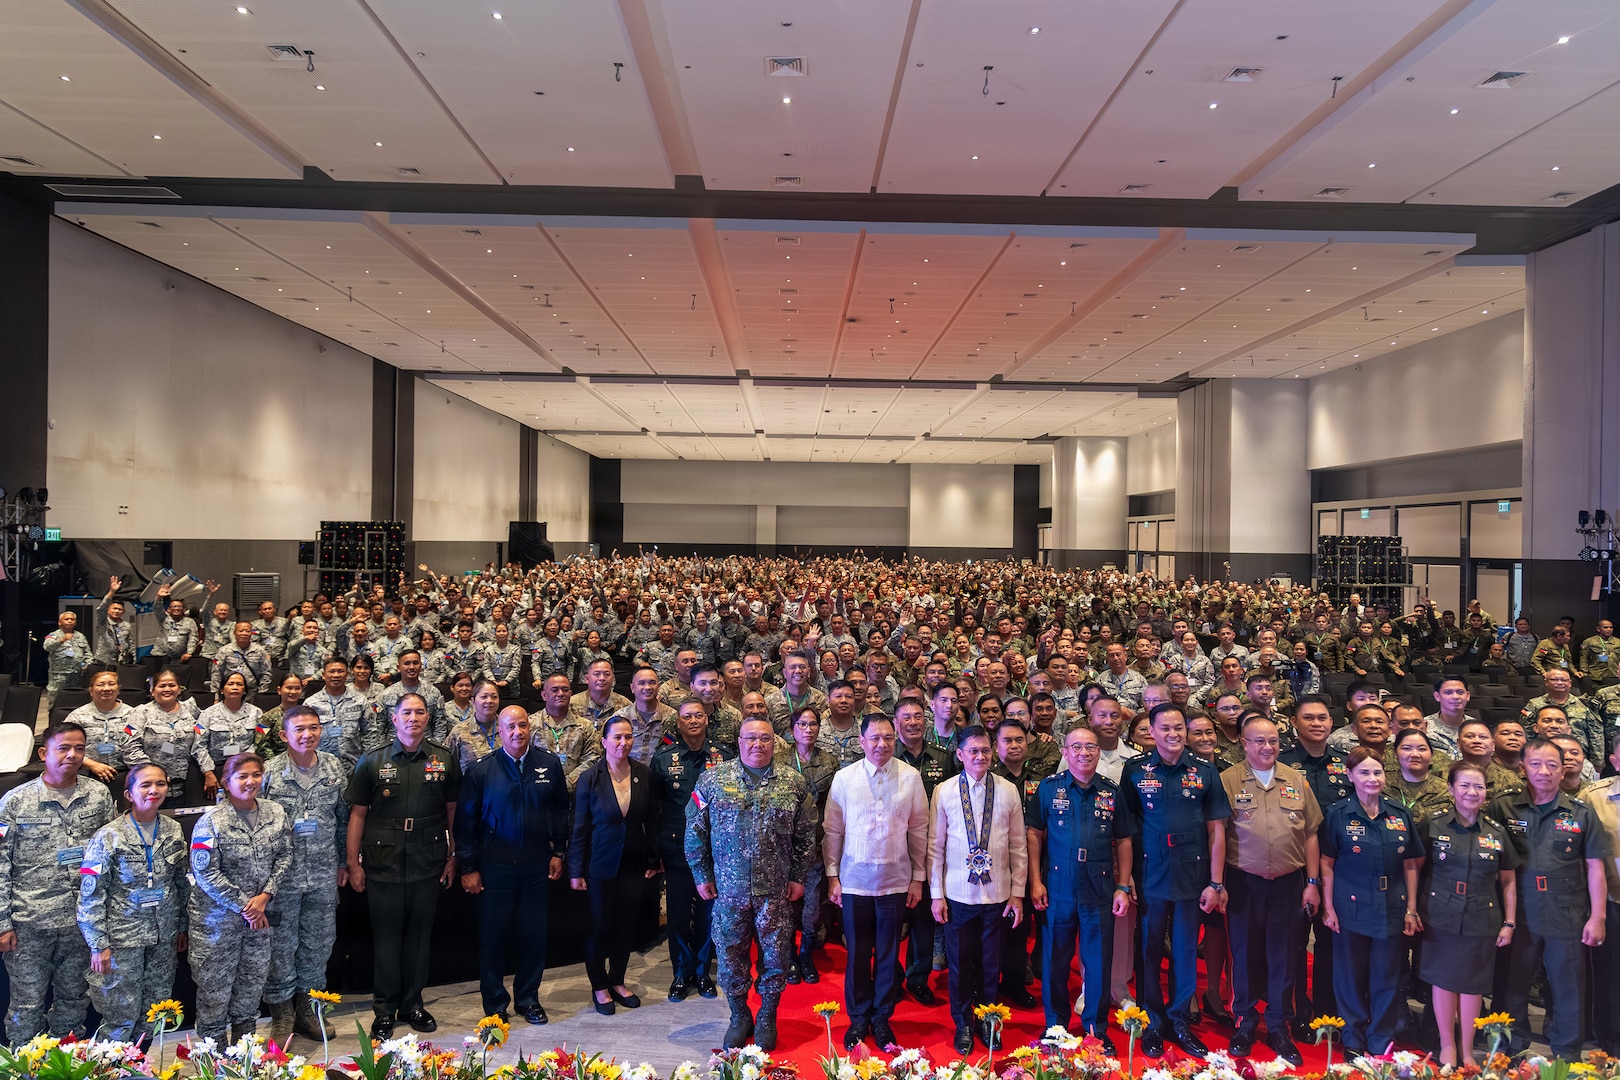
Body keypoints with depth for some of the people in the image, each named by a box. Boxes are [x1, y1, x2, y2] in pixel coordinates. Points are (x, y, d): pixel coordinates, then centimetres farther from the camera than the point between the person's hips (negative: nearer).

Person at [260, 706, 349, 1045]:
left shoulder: (334, 768, 3)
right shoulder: (269, 772, -8)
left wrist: (343, 862, 14)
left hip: (324, 875, 4)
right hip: (283, 874, -3)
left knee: (319, 943, 13)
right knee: (281, 945, 6)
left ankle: (306, 1008, 31)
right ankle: (282, 1016, 22)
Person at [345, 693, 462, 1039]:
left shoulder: (444, 761, 2)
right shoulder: (372, 762, 0)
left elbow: (453, 811, 7)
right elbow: (358, 813, 2)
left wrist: (452, 857, 6)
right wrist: (353, 863, -1)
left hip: (428, 865, 1)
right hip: (384, 864, -1)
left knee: (419, 935, 11)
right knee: (386, 936, 7)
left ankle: (412, 1003, 26)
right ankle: (384, 1009, 21)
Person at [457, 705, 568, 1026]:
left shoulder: (549, 763, 0)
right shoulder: (482, 769, -5)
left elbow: (560, 810, 9)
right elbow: (465, 822, -2)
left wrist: (559, 852, 5)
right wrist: (467, 867, -4)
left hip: (538, 865, 2)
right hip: (495, 867, -2)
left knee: (534, 935, 10)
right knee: (492, 936, 6)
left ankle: (528, 998, 27)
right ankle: (494, 1005, 22)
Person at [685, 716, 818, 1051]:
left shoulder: (794, 784, 1)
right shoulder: (713, 779, 0)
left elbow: (806, 835, 5)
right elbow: (695, 829, 3)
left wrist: (798, 877, 2)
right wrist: (702, 875, 1)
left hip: (776, 892, 0)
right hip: (728, 889, 0)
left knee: (775, 957, 7)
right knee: (731, 957, 10)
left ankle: (767, 1018, 28)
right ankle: (739, 1016, 30)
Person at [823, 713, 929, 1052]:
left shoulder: (911, 777, -4)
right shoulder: (844, 778, -4)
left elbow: (919, 830, 1)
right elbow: (832, 830, 1)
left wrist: (918, 878, 3)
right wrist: (832, 876, 0)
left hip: (896, 881, 0)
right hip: (855, 881, 0)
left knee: (888, 955, 11)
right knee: (857, 954, 11)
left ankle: (882, 1018, 28)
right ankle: (858, 1018, 28)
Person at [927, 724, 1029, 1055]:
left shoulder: (1008, 791, -1)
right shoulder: (944, 792, -3)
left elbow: (1019, 845, 4)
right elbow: (935, 846, 1)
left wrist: (1017, 892, 3)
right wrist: (936, 894, 0)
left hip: (997, 893, 1)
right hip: (958, 893, -1)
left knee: (990, 963, 11)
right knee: (960, 962, 9)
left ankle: (987, 1022, 31)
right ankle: (963, 1025, 27)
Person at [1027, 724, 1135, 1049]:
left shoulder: (1112, 791, 4)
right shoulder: (1049, 787, -1)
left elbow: (1123, 841, 8)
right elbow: (1034, 833, 0)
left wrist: (1123, 887, 2)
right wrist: (1035, 881, -6)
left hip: (1100, 889, 1)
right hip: (1057, 888, -1)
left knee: (1099, 960, 7)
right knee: (1055, 960, 9)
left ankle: (1097, 1029, 23)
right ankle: (1055, 1026, 24)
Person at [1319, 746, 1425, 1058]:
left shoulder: (1400, 814, 3)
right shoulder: (1338, 814, -4)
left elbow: (1410, 864, 8)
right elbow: (1327, 864, -3)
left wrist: (1411, 909, 4)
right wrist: (1328, 908, -6)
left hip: (1392, 910, 2)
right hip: (1351, 908, -2)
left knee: (1388, 979, 9)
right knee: (1351, 977, 7)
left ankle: (1381, 1044, 23)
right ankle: (1353, 1041, 22)